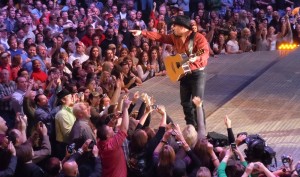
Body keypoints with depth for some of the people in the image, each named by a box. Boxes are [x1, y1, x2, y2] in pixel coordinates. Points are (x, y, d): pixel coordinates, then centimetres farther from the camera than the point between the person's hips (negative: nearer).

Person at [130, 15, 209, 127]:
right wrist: (142, 33, 3)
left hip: (197, 73, -7)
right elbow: (159, 37, 10)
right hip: (184, 74, 7)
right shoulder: (175, 37, 8)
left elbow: (205, 53, -23)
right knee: (185, 103, 8)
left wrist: (196, 58, -44)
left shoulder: (198, 37, -14)